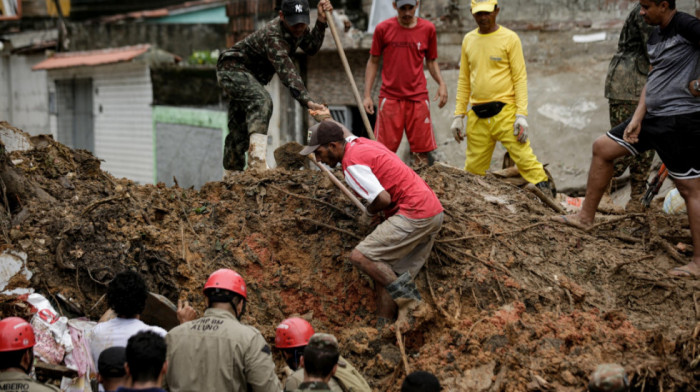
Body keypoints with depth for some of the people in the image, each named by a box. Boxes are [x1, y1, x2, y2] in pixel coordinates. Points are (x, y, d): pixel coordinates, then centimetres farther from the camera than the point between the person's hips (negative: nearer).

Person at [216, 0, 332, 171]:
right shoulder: (273, 36, -34)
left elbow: (311, 48, -5)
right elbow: (287, 72, -43)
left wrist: (321, 21, -18)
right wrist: (307, 101, -53)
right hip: (232, 69, -10)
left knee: (240, 129, 14)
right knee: (261, 101, -34)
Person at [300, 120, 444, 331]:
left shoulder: (352, 163, -14)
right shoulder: (361, 142, 16)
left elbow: (383, 199, -18)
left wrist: (371, 210, -1)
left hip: (414, 214, -11)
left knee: (360, 257, -13)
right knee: (388, 274, 10)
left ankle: (410, 302, -13)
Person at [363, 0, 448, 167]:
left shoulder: (428, 29, 5)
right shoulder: (383, 29, 1)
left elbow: (431, 61, 14)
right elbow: (373, 62, 7)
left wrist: (441, 83, -4)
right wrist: (367, 95, 1)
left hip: (418, 96, 1)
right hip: (390, 96, -1)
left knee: (422, 151, 0)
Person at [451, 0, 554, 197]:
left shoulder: (509, 38, 0)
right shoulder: (468, 40, 13)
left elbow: (520, 78, -4)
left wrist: (522, 114, -13)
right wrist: (458, 115, 12)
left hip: (504, 112, -4)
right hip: (477, 117, 4)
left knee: (525, 158, -12)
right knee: (473, 168, 4)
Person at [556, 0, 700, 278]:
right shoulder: (655, 36, 13)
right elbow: (653, 79, 13)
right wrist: (637, 118, 2)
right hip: (653, 117, 10)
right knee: (602, 148, 12)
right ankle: (586, 216, 21)